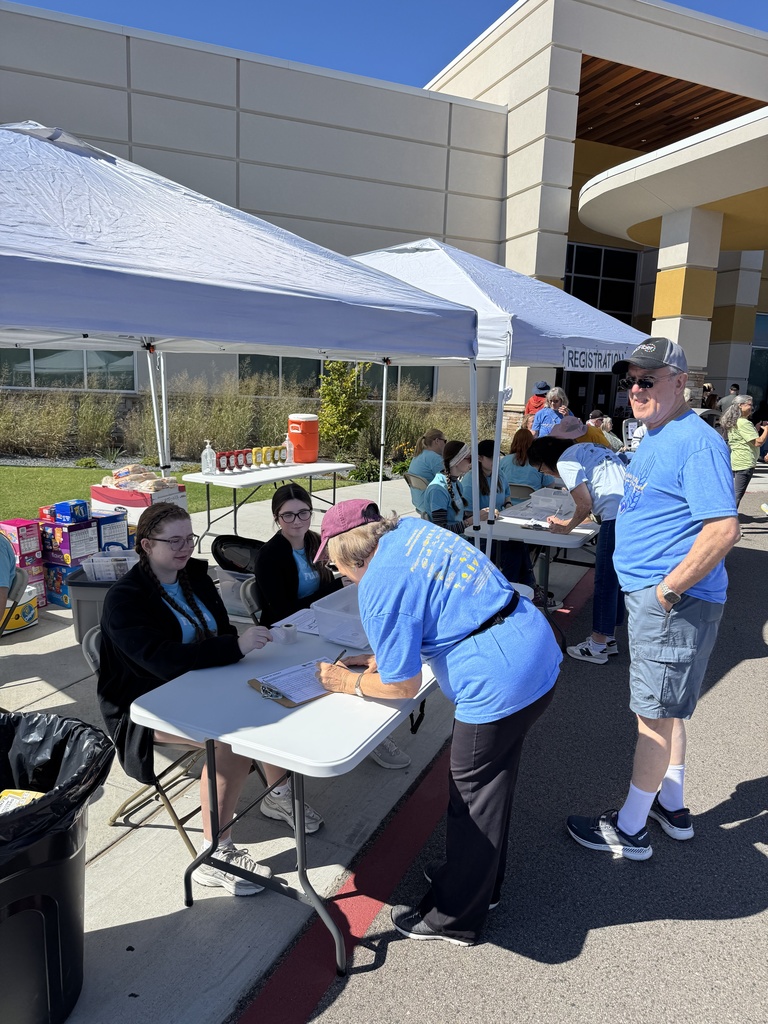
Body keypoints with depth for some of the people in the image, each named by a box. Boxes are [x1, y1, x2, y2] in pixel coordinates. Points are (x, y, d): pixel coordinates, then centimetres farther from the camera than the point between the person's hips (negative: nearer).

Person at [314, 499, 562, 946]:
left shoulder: (381, 584, -16)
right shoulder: (410, 529, 9)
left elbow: (402, 685, -8)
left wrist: (348, 682, 8)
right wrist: (383, 658, 18)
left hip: (500, 682, -9)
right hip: (536, 649, 9)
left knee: (473, 797, 10)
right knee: (493, 783, 25)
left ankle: (455, 918, 32)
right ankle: (482, 881, 46)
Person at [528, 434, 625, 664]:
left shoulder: (565, 461, -1)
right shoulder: (586, 448, 26)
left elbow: (585, 504, -6)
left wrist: (567, 527, 10)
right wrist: (567, 522, 28)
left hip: (617, 517, -9)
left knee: (605, 581, -1)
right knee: (616, 579, 16)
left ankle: (597, 646, 9)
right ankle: (609, 638, 26)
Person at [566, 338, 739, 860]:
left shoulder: (697, 443, -18)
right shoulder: (654, 439, 13)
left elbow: (724, 529, -26)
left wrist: (669, 589, -23)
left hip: (675, 601, -10)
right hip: (651, 594, 10)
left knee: (656, 714, 2)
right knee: (667, 708, 20)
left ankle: (630, 830, 18)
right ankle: (673, 808, 37)